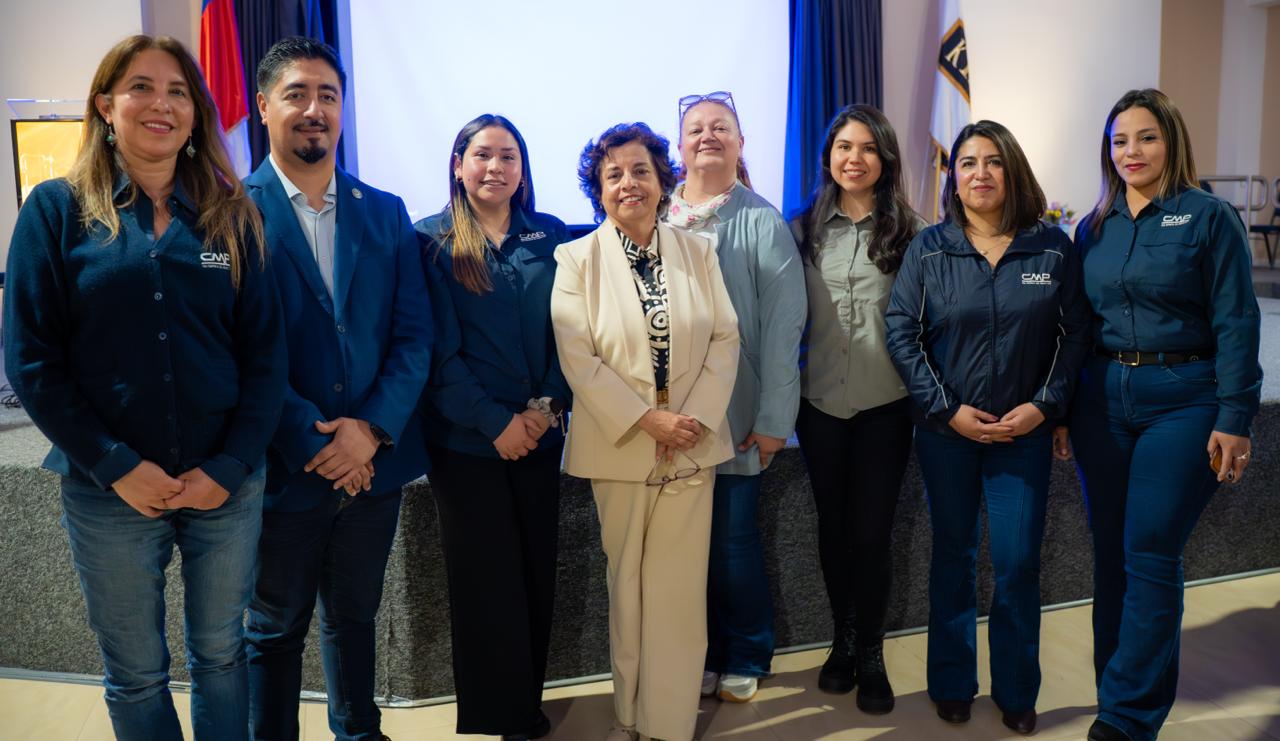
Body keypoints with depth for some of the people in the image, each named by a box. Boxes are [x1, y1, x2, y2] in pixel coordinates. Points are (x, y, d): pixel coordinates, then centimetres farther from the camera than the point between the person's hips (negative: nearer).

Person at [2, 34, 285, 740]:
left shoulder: (231, 215, 3)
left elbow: (265, 351, 0)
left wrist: (231, 467, -9)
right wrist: (117, 468, -12)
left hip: (227, 487, 1)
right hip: (109, 494, -1)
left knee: (221, 654, 16)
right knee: (136, 674, 13)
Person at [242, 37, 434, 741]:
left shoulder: (386, 212, 6)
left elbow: (414, 333, 0)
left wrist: (372, 430, -12)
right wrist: (314, 444, -16)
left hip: (374, 461, 4)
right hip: (283, 468, -3)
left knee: (354, 616, 21)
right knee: (275, 629, 14)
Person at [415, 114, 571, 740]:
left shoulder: (550, 237, 6)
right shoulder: (432, 242, -3)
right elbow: (437, 348, -8)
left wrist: (545, 407, -10)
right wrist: (495, 423, -13)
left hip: (539, 435, 3)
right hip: (467, 439, -3)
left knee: (536, 575, 10)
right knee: (486, 582, 6)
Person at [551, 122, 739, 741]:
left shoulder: (698, 253, 6)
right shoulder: (577, 260, -2)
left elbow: (725, 340, 2)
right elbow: (577, 358, -8)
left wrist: (695, 418, -10)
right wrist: (646, 420, -14)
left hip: (692, 446, 2)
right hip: (619, 446, -1)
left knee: (680, 586, 4)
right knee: (626, 584, 9)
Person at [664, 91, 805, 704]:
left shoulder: (763, 223, -2)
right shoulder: (656, 218, 5)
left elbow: (782, 325, -7)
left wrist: (774, 417, -11)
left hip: (736, 416, -2)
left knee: (732, 541, 4)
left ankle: (744, 659, 26)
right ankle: (702, 656, 29)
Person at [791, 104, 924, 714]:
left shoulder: (908, 230, 0)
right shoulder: (804, 229, 4)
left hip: (885, 405, -2)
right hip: (821, 404, 2)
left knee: (872, 531, 4)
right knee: (833, 526, 13)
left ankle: (870, 653, 22)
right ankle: (843, 640, 31)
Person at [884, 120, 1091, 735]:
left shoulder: (1053, 248, 0)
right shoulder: (928, 249, -2)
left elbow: (1075, 333, 2)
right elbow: (900, 332, -5)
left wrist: (1046, 404, -9)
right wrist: (946, 408, -10)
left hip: (1024, 431, 0)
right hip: (945, 430, 0)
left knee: (1018, 562, 1)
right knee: (953, 556, 11)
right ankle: (952, 685, 27)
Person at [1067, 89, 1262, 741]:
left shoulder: (1209, 217, -3)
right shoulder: (1093, 228, 10)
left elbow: (1235, 322, -7)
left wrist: (1234, 418, -12)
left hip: (1181, 400, -4)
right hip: (1102, 397, 5)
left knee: (1149, 554, -5)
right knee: (1111, 553, 10)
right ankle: (1120, 683, 25)